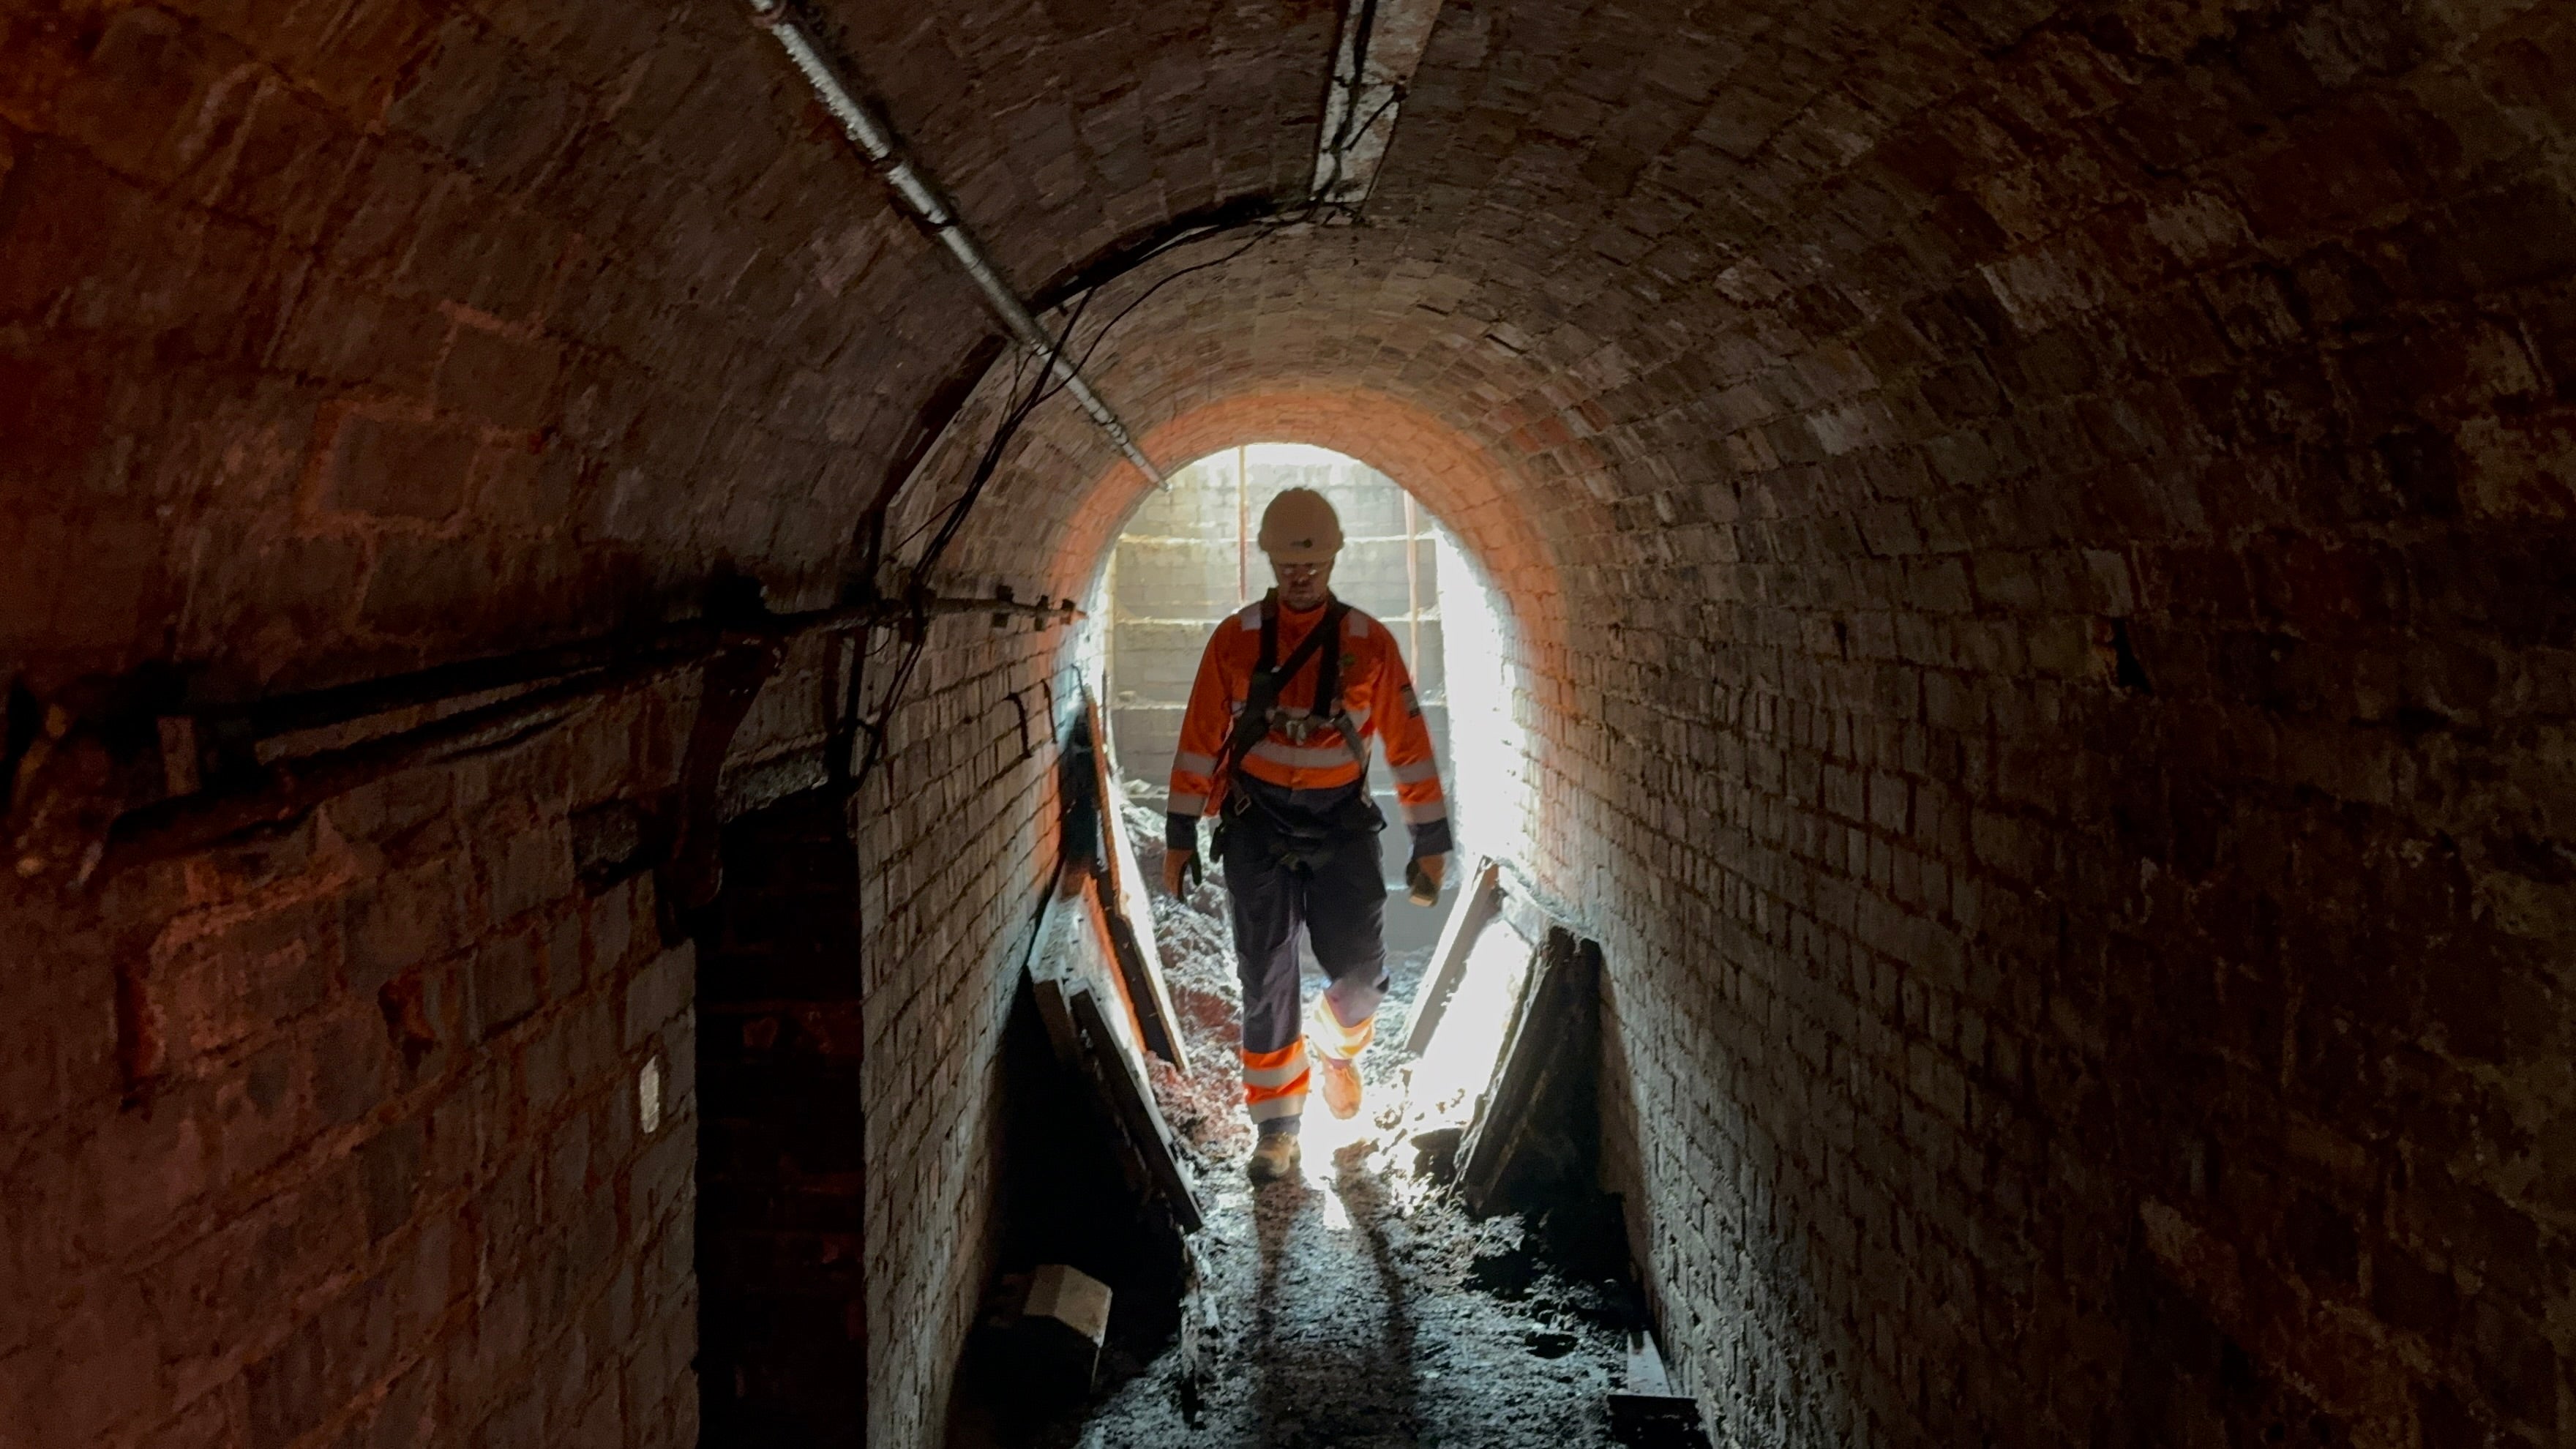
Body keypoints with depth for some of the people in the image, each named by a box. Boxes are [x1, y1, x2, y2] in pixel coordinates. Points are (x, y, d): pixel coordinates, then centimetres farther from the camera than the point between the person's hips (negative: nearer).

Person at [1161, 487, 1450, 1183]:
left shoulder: (1369, 643, -1)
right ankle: (1276, 1124, 16)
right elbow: (1201, 737, 2)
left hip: (1342, 824, 0)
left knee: (1362, 974, -1)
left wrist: (1430, 840, 1)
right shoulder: (1235, 640, 0)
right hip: (1257, 823, 0)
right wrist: (1180, 834, 2)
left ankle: (1335, 1044, 34)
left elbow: (1408, 741, 2)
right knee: (1267, 981, 2)